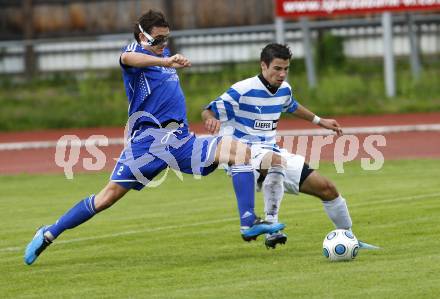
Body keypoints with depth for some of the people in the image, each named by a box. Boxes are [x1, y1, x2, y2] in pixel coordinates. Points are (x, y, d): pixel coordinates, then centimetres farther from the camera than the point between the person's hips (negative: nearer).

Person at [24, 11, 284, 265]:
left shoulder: (164, 54, 22)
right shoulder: (135, 51, 0)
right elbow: (128, 58, -30)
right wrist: (165, 61, -44)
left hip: (181, 140, 6)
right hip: (148, 138, -6)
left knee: (241, 151, -10)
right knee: (109, 195, -10)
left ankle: (249, 224, -16)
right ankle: (49, 234, 4)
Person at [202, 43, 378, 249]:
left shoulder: (284, 89, 8)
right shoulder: (243, 90, -14)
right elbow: (208, 112, -11)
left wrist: (319, 121, 36)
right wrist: (212, 120, -34)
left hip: (272, 151, 8)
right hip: (245, 153, -8)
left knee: (326, 188, 6)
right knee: (276, 161, -45)